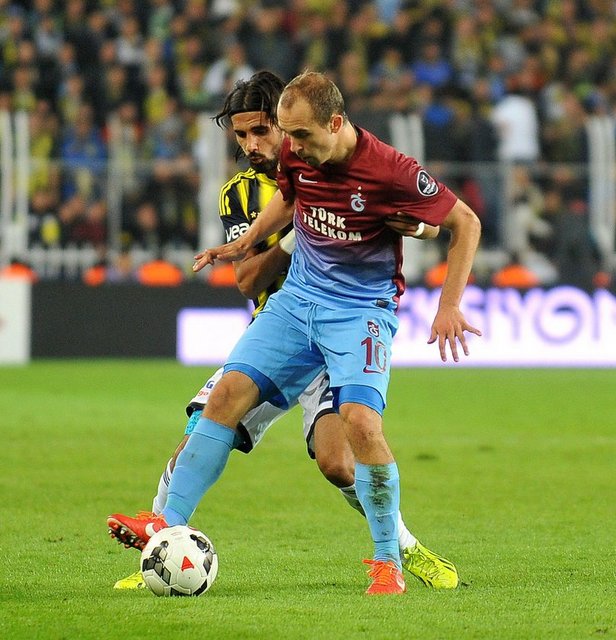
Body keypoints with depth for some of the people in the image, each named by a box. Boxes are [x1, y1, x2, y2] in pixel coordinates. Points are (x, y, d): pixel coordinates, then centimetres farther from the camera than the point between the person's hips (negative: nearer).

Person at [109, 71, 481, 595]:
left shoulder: (390, 172, -21)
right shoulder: (296, 155, -5)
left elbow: (466, 223, -10)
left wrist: (449, 306, -12)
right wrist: (246, 243, 13)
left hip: (362, 310, -6)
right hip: (297, 298, 6)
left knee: (361, 421, -24)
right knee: (229, 393, -8)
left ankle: (389, 561, -9)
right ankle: (170, 524, -5)